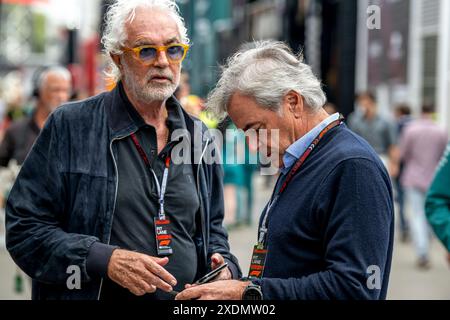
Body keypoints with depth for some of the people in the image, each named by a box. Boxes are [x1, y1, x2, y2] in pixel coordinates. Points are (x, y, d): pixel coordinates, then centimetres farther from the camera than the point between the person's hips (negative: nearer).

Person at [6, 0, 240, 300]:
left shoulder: (198, 137, 5)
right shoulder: (70, 126, -9)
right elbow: (24, 228, -12)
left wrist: (223, 265, -5)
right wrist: (104, 260, -23)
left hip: (188, 302, 4)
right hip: (96, 292, -4)